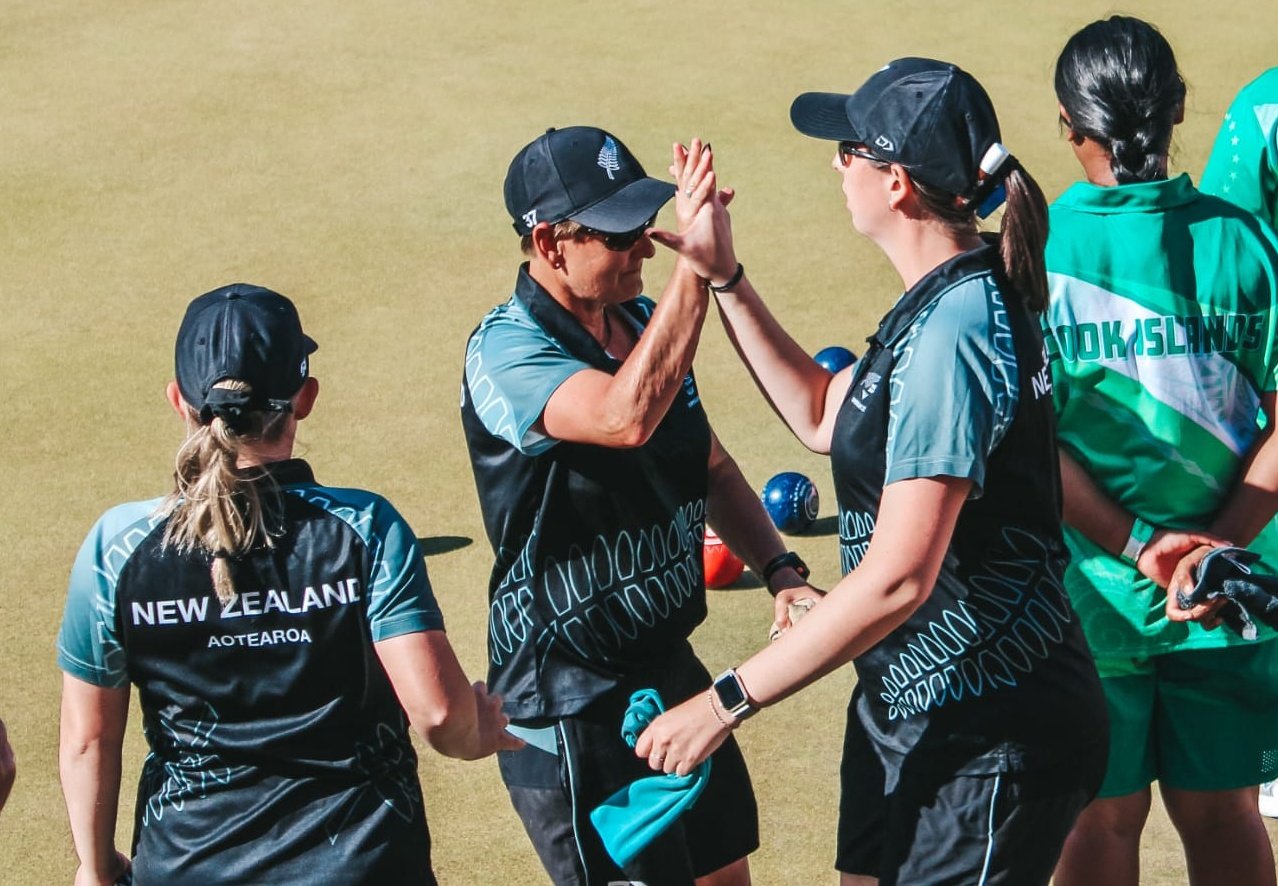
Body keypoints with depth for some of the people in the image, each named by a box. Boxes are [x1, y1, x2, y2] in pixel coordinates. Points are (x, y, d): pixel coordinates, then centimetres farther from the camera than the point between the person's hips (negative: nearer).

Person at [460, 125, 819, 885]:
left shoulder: (640, 322, 5)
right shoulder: (507, 352, -20)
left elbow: (708, 465, 17)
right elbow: (626, 418, -40)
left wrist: (780, 568, 2)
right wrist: (698, 268, -41)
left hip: (668, 665, 8)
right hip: (571, 703, -8)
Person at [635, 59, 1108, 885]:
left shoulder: (951, 334, -25)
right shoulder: (955, 299, 6)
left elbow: (897, 578, -29)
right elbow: (824, 416, 21)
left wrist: (727, 701, -24)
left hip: (994, 737, -10)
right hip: (913, 705, 10)